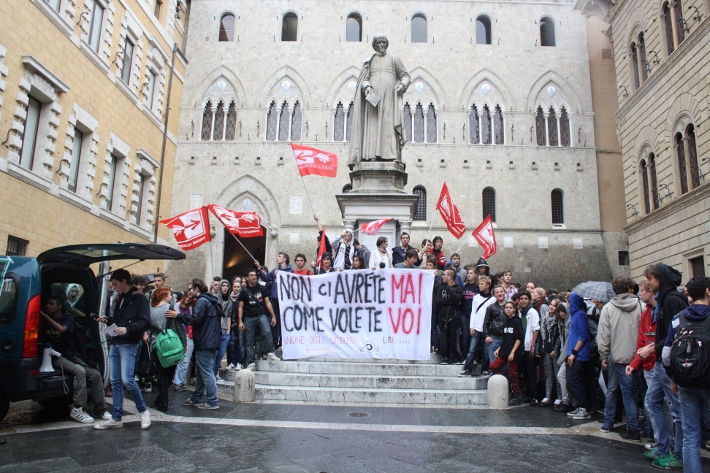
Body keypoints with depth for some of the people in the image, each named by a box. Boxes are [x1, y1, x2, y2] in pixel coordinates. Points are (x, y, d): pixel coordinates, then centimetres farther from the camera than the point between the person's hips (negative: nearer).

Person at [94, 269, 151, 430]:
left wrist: (128, 329, -27)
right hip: (114, 344, 8)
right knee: (115, 382, 8)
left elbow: (145, 322, -15)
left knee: (127, 379, -12)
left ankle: (143, 411, 6)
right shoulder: (120, 299, 19)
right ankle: (116, 418, 14)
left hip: (128, 345, -8)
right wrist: (108, 320, 10)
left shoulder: (139, 299, -6)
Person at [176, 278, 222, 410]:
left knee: (206, 372, -6)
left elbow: (195, 319, -22)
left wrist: (178, 315, -15)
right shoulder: (209, 300, 20)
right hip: (211, 341, 11)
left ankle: (213, 401, -1)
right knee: (200, 371, 18)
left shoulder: (201, 301, -13)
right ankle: (196, 398, 27)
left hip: (205, 343, -11)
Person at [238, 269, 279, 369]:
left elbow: (267, 303, 7)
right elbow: (240, 307, 5)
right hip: (249, 318, 0)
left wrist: (273, 316, 1)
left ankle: (270, 353, -12)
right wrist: (240, 321, -4)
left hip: (261, 315, 0)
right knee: (249, 341, 1)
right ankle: (251, 363, 9)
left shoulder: (261, 289, 7)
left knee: (267, 332, -26)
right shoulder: (244, 291, 5)